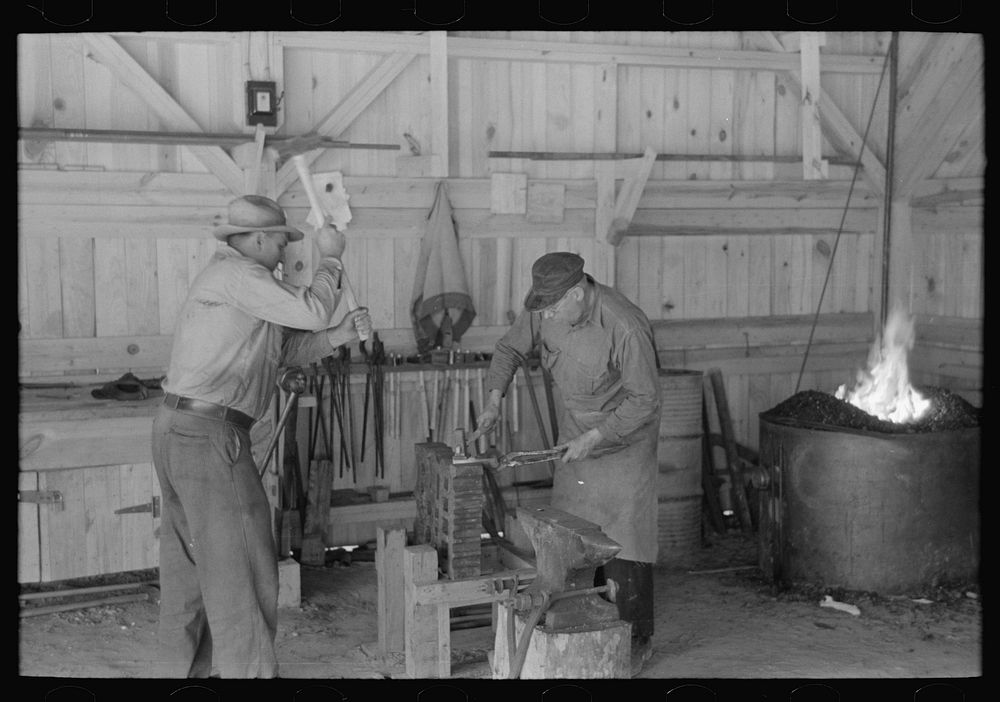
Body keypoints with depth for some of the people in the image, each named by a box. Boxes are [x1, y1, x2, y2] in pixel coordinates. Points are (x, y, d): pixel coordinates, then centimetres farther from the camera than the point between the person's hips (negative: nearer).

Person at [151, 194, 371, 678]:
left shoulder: (232, 278, 20)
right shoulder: (237, 274, -12)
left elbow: (287, 349, 17)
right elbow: (310, 311, -19)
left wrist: (339, 335, 4)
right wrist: (330, 259, -4)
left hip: (177, 428, 11)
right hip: (209, 433, -11)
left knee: (187, 561, 16)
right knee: (237, 563, -4)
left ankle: (184, 668, 26)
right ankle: (248, 671, 4)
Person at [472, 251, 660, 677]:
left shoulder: (625, 327, -31)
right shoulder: (544, 310, -13)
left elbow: (645, 399, -23)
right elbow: (510, 348, 5)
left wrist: (594, 438, -25)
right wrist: (494, 399, -9)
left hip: (624, 431, -6)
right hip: (575, 426, 6)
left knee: (622, 537, -4)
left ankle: (635, 640, 9)